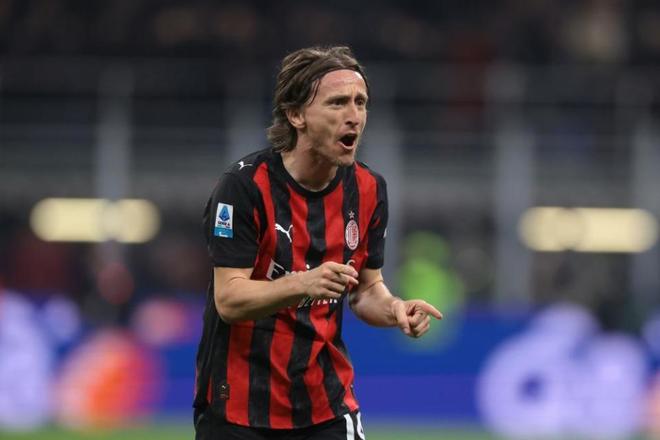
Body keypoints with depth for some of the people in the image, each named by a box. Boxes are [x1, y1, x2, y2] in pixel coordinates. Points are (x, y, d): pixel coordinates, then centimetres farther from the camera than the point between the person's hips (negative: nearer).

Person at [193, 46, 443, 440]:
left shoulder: (368, 189, 2)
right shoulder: (244, 185, -15)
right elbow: (228, 299, -20)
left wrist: (393, 309, -11)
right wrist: (303, 284, -36)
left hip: (328, 406, 4)